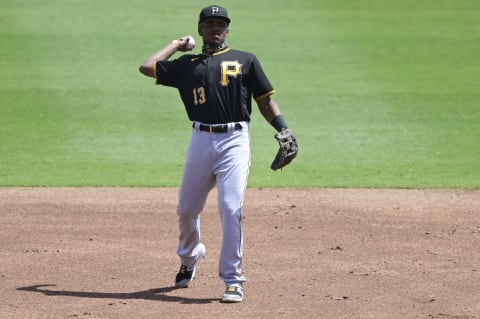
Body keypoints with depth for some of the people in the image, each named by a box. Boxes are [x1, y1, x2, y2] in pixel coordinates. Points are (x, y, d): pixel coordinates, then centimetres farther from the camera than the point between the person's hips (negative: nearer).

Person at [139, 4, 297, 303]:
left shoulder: (246, 60, 12)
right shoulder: (186, 64, 15)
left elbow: (265, 101, 10)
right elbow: (147, 67, 8)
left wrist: (283, 128, -6)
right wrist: (176, 45, 20)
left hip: (235, 141, -3)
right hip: (201, 141, 3)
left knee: (231, 208, -15)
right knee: (187, 209, 11)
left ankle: (233, 279, -9)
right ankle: (189, 257, 40)